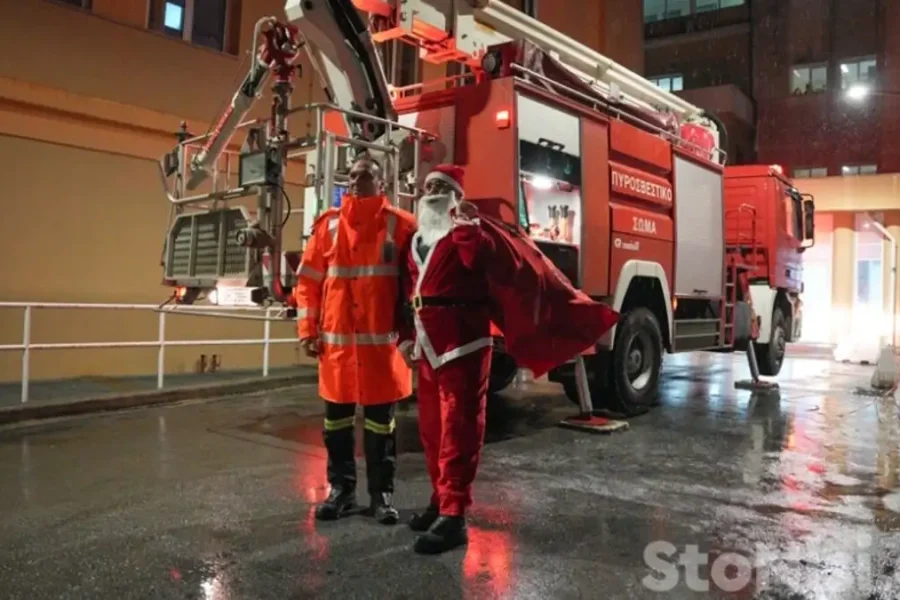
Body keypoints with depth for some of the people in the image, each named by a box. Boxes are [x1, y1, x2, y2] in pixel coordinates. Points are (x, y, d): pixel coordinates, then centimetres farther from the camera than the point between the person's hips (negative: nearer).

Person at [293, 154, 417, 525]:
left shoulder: (401, 225, 0)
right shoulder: (329, 224, 6)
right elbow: (308, 281, 8)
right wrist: (308, 330, 3)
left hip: (382, 341, -2)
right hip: (337, 339, 3)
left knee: (380, 419, 7)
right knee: (336, 417, 10)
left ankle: (382, 493, 19)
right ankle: (340, 487, 25)